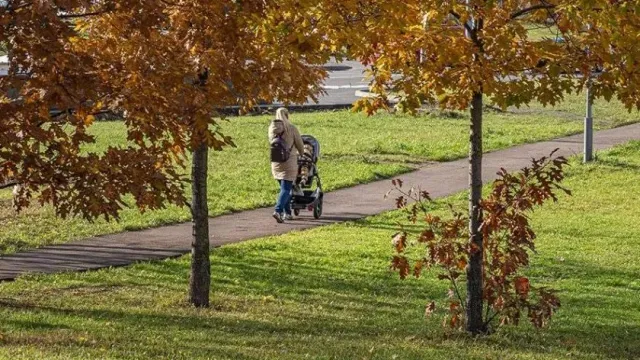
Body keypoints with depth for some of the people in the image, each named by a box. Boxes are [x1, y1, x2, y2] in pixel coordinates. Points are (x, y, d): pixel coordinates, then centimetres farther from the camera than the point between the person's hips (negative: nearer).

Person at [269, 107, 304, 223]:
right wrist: (301, 154, 22)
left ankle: (287, 213, 22)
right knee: (286, 189, -5)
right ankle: (278, 211, -22)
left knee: (285, 188, 19)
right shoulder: (291, 128, -9)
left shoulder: (272, 128, 2)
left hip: (275, 163, 5)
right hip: (289, 162, -5)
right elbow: (300, 145, 0)